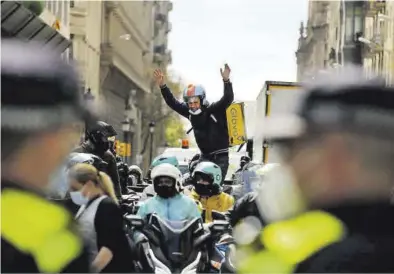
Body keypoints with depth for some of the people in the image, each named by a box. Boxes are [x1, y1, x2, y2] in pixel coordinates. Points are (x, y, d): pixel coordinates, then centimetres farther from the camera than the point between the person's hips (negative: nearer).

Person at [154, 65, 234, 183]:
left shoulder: (215, 110, -13)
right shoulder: (190, 113, 3)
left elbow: (228, 98, -27)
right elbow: (173, 103, 5)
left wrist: (226, 81, -44)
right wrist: (162, 86, -6)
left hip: (221, 156, -6)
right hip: (205, 156, 6)